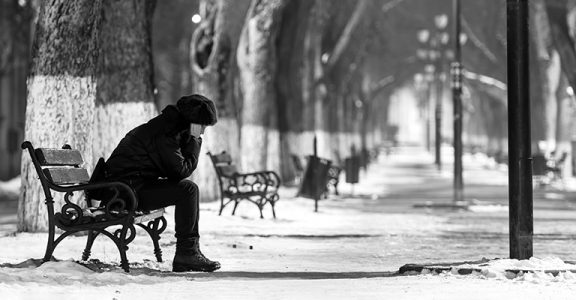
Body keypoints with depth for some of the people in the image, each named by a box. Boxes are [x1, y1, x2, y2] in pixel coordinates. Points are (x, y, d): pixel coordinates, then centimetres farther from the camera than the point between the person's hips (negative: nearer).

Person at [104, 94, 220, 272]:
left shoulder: (171, 126, 15)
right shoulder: (165, 133, -17)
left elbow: (176, 170, 16)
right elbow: (181, 171, -20)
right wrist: (194, 142, -10)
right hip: (129, 189, -11)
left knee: (189, 188, 14)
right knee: (186, 189, -19)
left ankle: (192, 250, 10)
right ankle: (185, 253, -14)